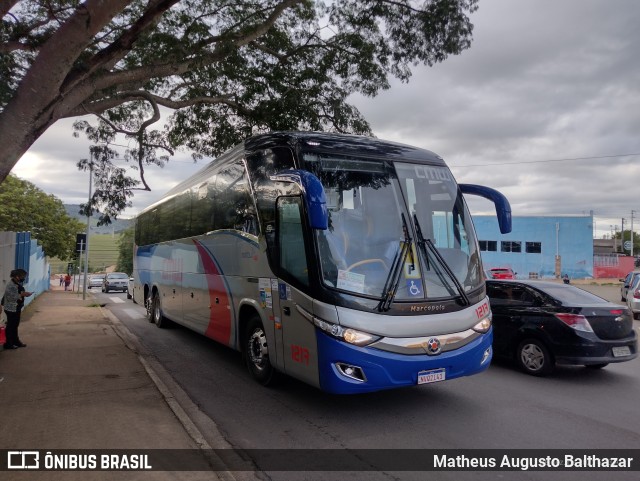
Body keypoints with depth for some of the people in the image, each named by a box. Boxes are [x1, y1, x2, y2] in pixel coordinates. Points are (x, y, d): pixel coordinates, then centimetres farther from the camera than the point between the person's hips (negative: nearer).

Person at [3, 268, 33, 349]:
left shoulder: (18, 284, 8)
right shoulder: (10, 285, -20)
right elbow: (10, 297, -25)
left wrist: (25, 293, 4)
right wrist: (21, 295, -24)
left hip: (17, 308, 9)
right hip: (11, 309, -9)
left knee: (15, 325, 18)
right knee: (10, 326, 1)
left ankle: (16, 341, 28)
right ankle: (8, 344, 10)